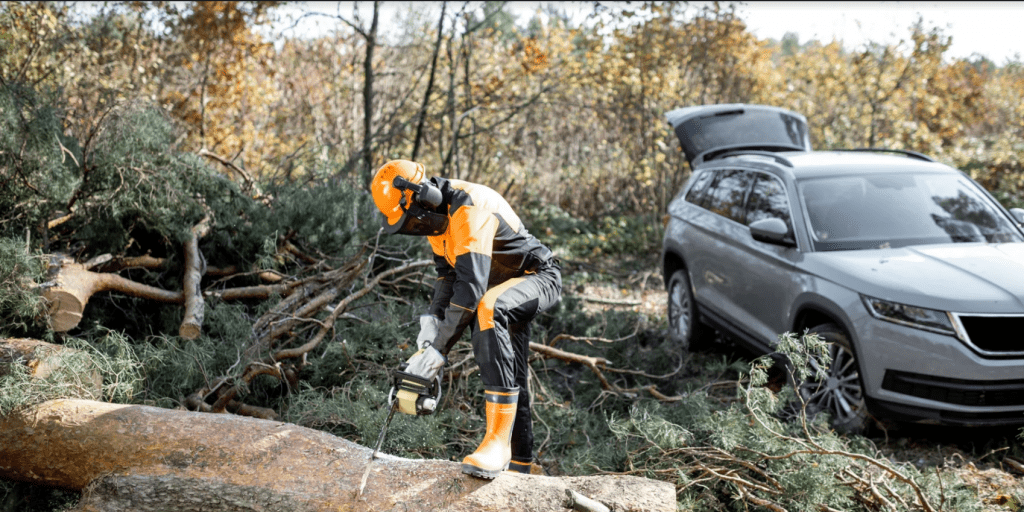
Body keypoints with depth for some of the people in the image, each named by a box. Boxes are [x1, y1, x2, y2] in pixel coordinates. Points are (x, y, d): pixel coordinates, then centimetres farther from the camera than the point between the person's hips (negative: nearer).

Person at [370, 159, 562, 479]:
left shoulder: (470, 209, -30)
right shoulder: (436, 212, 0)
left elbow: (471, 286, -36)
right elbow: (448, 273, 9)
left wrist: (439, 349, -33)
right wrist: (433, 316, -7)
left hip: (539, 278, -10)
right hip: (505, 287, 10)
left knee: (488, 311, -38)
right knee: (509, 379, 10)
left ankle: (498, 440, -38)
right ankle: (518, 467, 22)